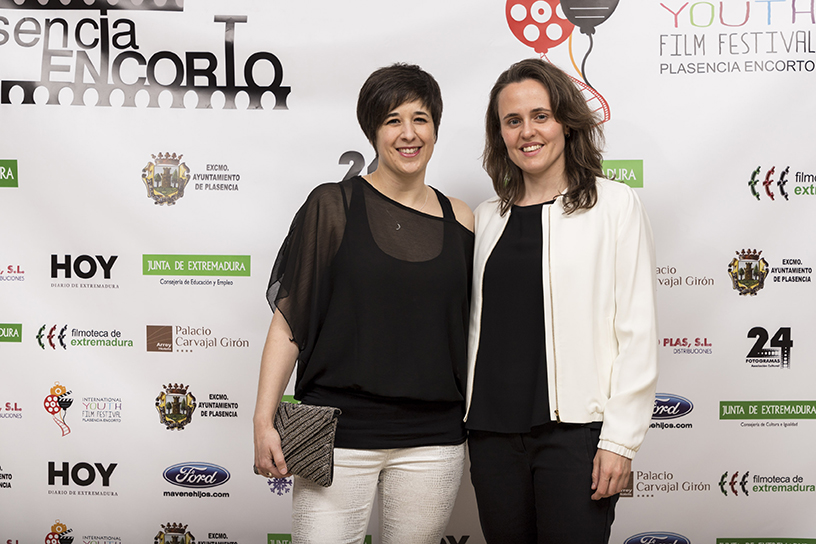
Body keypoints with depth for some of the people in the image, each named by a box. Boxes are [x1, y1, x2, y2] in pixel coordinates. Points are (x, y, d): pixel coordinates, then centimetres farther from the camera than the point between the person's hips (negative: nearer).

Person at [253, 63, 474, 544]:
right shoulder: (333, 206, -2)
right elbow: (288, 321, -3)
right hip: (336, 434, -2)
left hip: (433, 439, 3)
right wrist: (264, 420, -8)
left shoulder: (459, 221, 7)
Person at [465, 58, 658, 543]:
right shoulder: (488, 218, 12)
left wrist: (620, 439, -9)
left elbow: (638, 331, -5)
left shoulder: (615, 204, -1)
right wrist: (467, 421, 12)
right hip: (493, 430, 4)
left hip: (576, 430, -4)